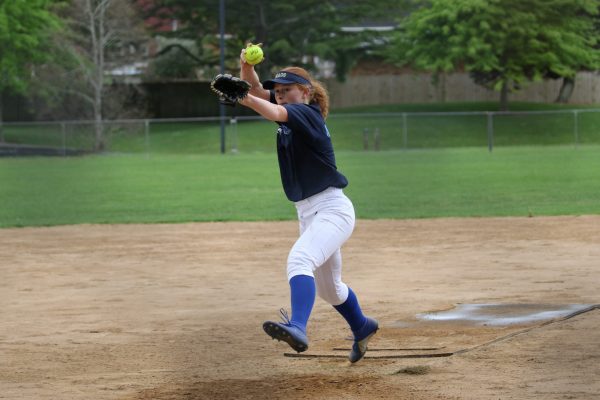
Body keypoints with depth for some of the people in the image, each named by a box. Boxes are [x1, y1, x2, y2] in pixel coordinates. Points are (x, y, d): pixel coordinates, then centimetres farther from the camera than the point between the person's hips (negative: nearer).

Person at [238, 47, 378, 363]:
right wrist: (247, 67, -16)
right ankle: (362, 327, 48)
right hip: (307, 214, 10)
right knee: (327, 286, 24)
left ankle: (297, 328, -52)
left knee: (299, 260, -34)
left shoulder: (308, 114, -14)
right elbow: (255, 90, 5)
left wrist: (243, 98, -50)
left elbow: (275, 113, -34)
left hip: (332, 210, -10)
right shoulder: (291, 115, 9)